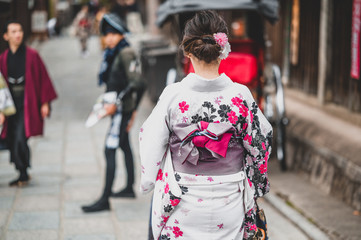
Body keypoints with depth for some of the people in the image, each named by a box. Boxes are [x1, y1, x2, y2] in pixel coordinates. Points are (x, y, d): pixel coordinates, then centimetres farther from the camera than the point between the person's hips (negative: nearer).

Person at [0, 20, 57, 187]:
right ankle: (22, 174, 20)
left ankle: (23, 173, -1)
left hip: (28, 105, -4)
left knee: (20, 138, -16)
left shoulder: (31, 55, -3)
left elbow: (43, 78, 0)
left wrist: (45, 103, -3)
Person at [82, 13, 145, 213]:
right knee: (124, 146, 20)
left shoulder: (125, 53, -16)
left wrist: (116, 103, -24)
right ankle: (129, 188, 34)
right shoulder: (113, 53, 11)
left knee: (110, 150, -12)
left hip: (122, 108, -10)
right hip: (119, 108, 10)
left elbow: (135, 83, -23)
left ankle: (104, 200, -13)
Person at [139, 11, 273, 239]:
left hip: (184, 206, -1)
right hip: (230, 206, 1)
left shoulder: (173, 95, -14)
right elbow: (259, 144, -2)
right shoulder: (241, 96, -12)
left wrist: (148, 183, 13)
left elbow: (152, 143, -5)